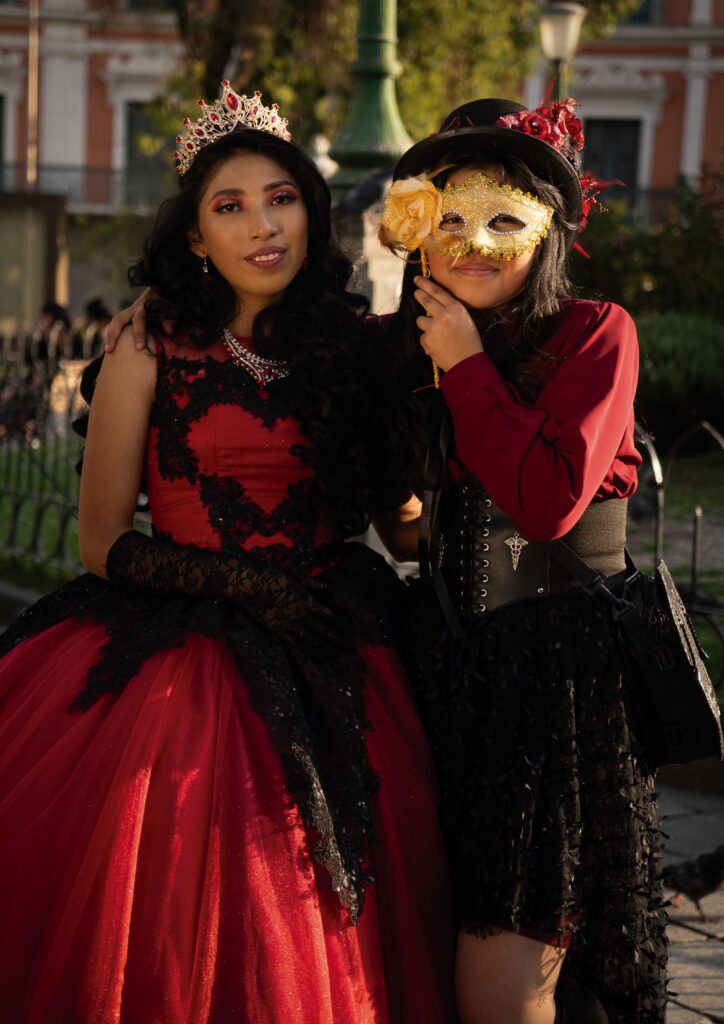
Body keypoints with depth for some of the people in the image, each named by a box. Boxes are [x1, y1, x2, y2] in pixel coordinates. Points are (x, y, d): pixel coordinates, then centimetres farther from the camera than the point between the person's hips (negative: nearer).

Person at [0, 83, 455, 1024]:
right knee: (160, 944, -4)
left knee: (310, 940, 2)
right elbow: (103, 541, 0)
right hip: (176, 659, -2)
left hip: (328, 670, 2)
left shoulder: (354, 348, 7)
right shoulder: (152, 351, 1)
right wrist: (233, 582, -13)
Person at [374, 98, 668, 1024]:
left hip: (565, 668, -5)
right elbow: (403, 531, 14)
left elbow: (549, 500, -19)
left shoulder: (596, 333, -5)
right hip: (454, 666, 5)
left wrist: (467, 366, -11)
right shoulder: (404, 349, 10)